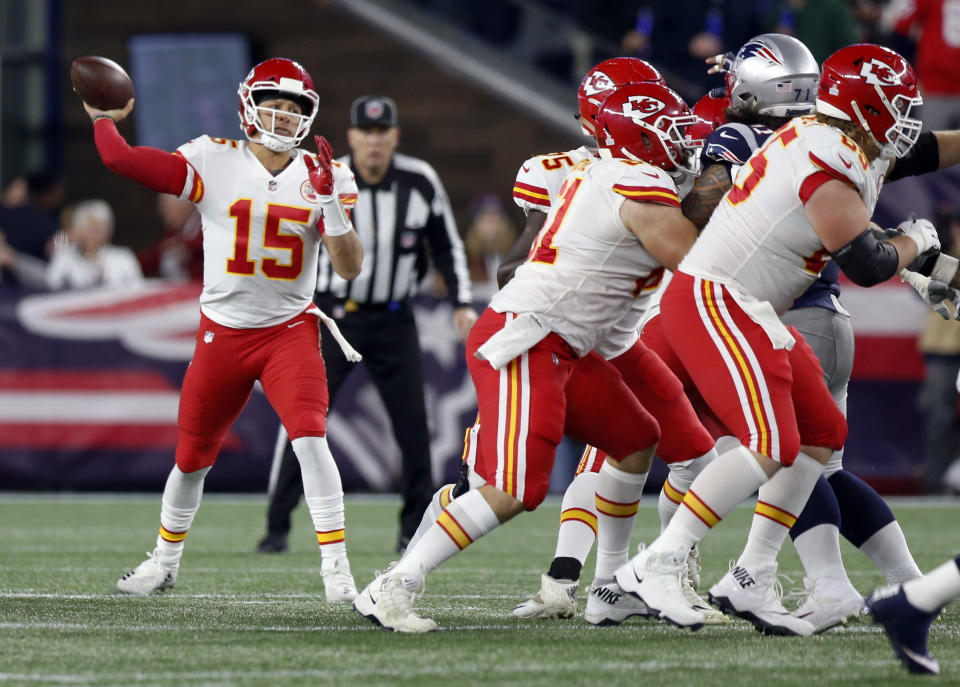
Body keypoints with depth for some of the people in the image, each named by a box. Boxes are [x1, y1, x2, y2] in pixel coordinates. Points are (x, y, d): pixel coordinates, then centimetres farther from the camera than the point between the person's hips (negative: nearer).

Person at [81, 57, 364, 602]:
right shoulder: (215, 163, -8)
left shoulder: (322, 176, -3)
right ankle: (166, 560, 36)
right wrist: (102, 117, 3)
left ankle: (336, 566, -18)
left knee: (311, 438, -22)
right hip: (224, 332, 1)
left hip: (290, 329, -1)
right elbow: (121, 159, -12)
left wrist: (330, 205, -21)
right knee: (193, 455, 13)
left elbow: (350, 267, -9)